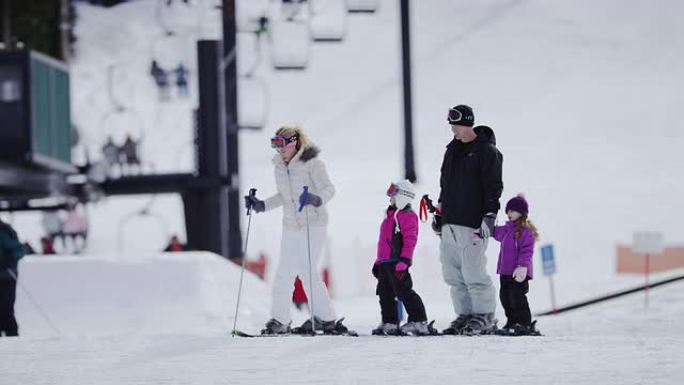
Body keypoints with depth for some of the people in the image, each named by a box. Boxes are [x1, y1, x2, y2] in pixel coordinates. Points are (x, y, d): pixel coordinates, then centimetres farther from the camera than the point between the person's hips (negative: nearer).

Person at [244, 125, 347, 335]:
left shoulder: (312, 163, -11)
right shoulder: (279, 166, 10)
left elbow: (329, 189, -15)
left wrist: (316, 199, -34)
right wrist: (262, 205, 12)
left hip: (313, 223, -7)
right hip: (291, 225, 7)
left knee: (306, 270, -13)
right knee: (284, 272, 4)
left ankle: (325, 318, -4)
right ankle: (279, 321, 10)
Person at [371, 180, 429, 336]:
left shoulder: (407, 216, -11)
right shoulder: (390, 215, 20)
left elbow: (410, 241, -19)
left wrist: (404, 262, -25)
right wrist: (378, 262, 25)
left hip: (397, 263, -10)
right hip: (385, 263, 10)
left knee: (404, 292, -11)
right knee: (385, 293, 13)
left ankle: (419, 322, -10)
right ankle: (389, 323, 21)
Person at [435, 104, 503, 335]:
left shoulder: (487, 151, -4)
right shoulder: (452, 150, 19)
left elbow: (493, 186, -9)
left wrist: (489, 217, -16)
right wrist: (440, 213, 23)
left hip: (472, 224, -8)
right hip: (449, 223, 8)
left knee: (473, 273, -11)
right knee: (453, 275, 6)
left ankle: (485, 318, -3)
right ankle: (465, 315, 11)